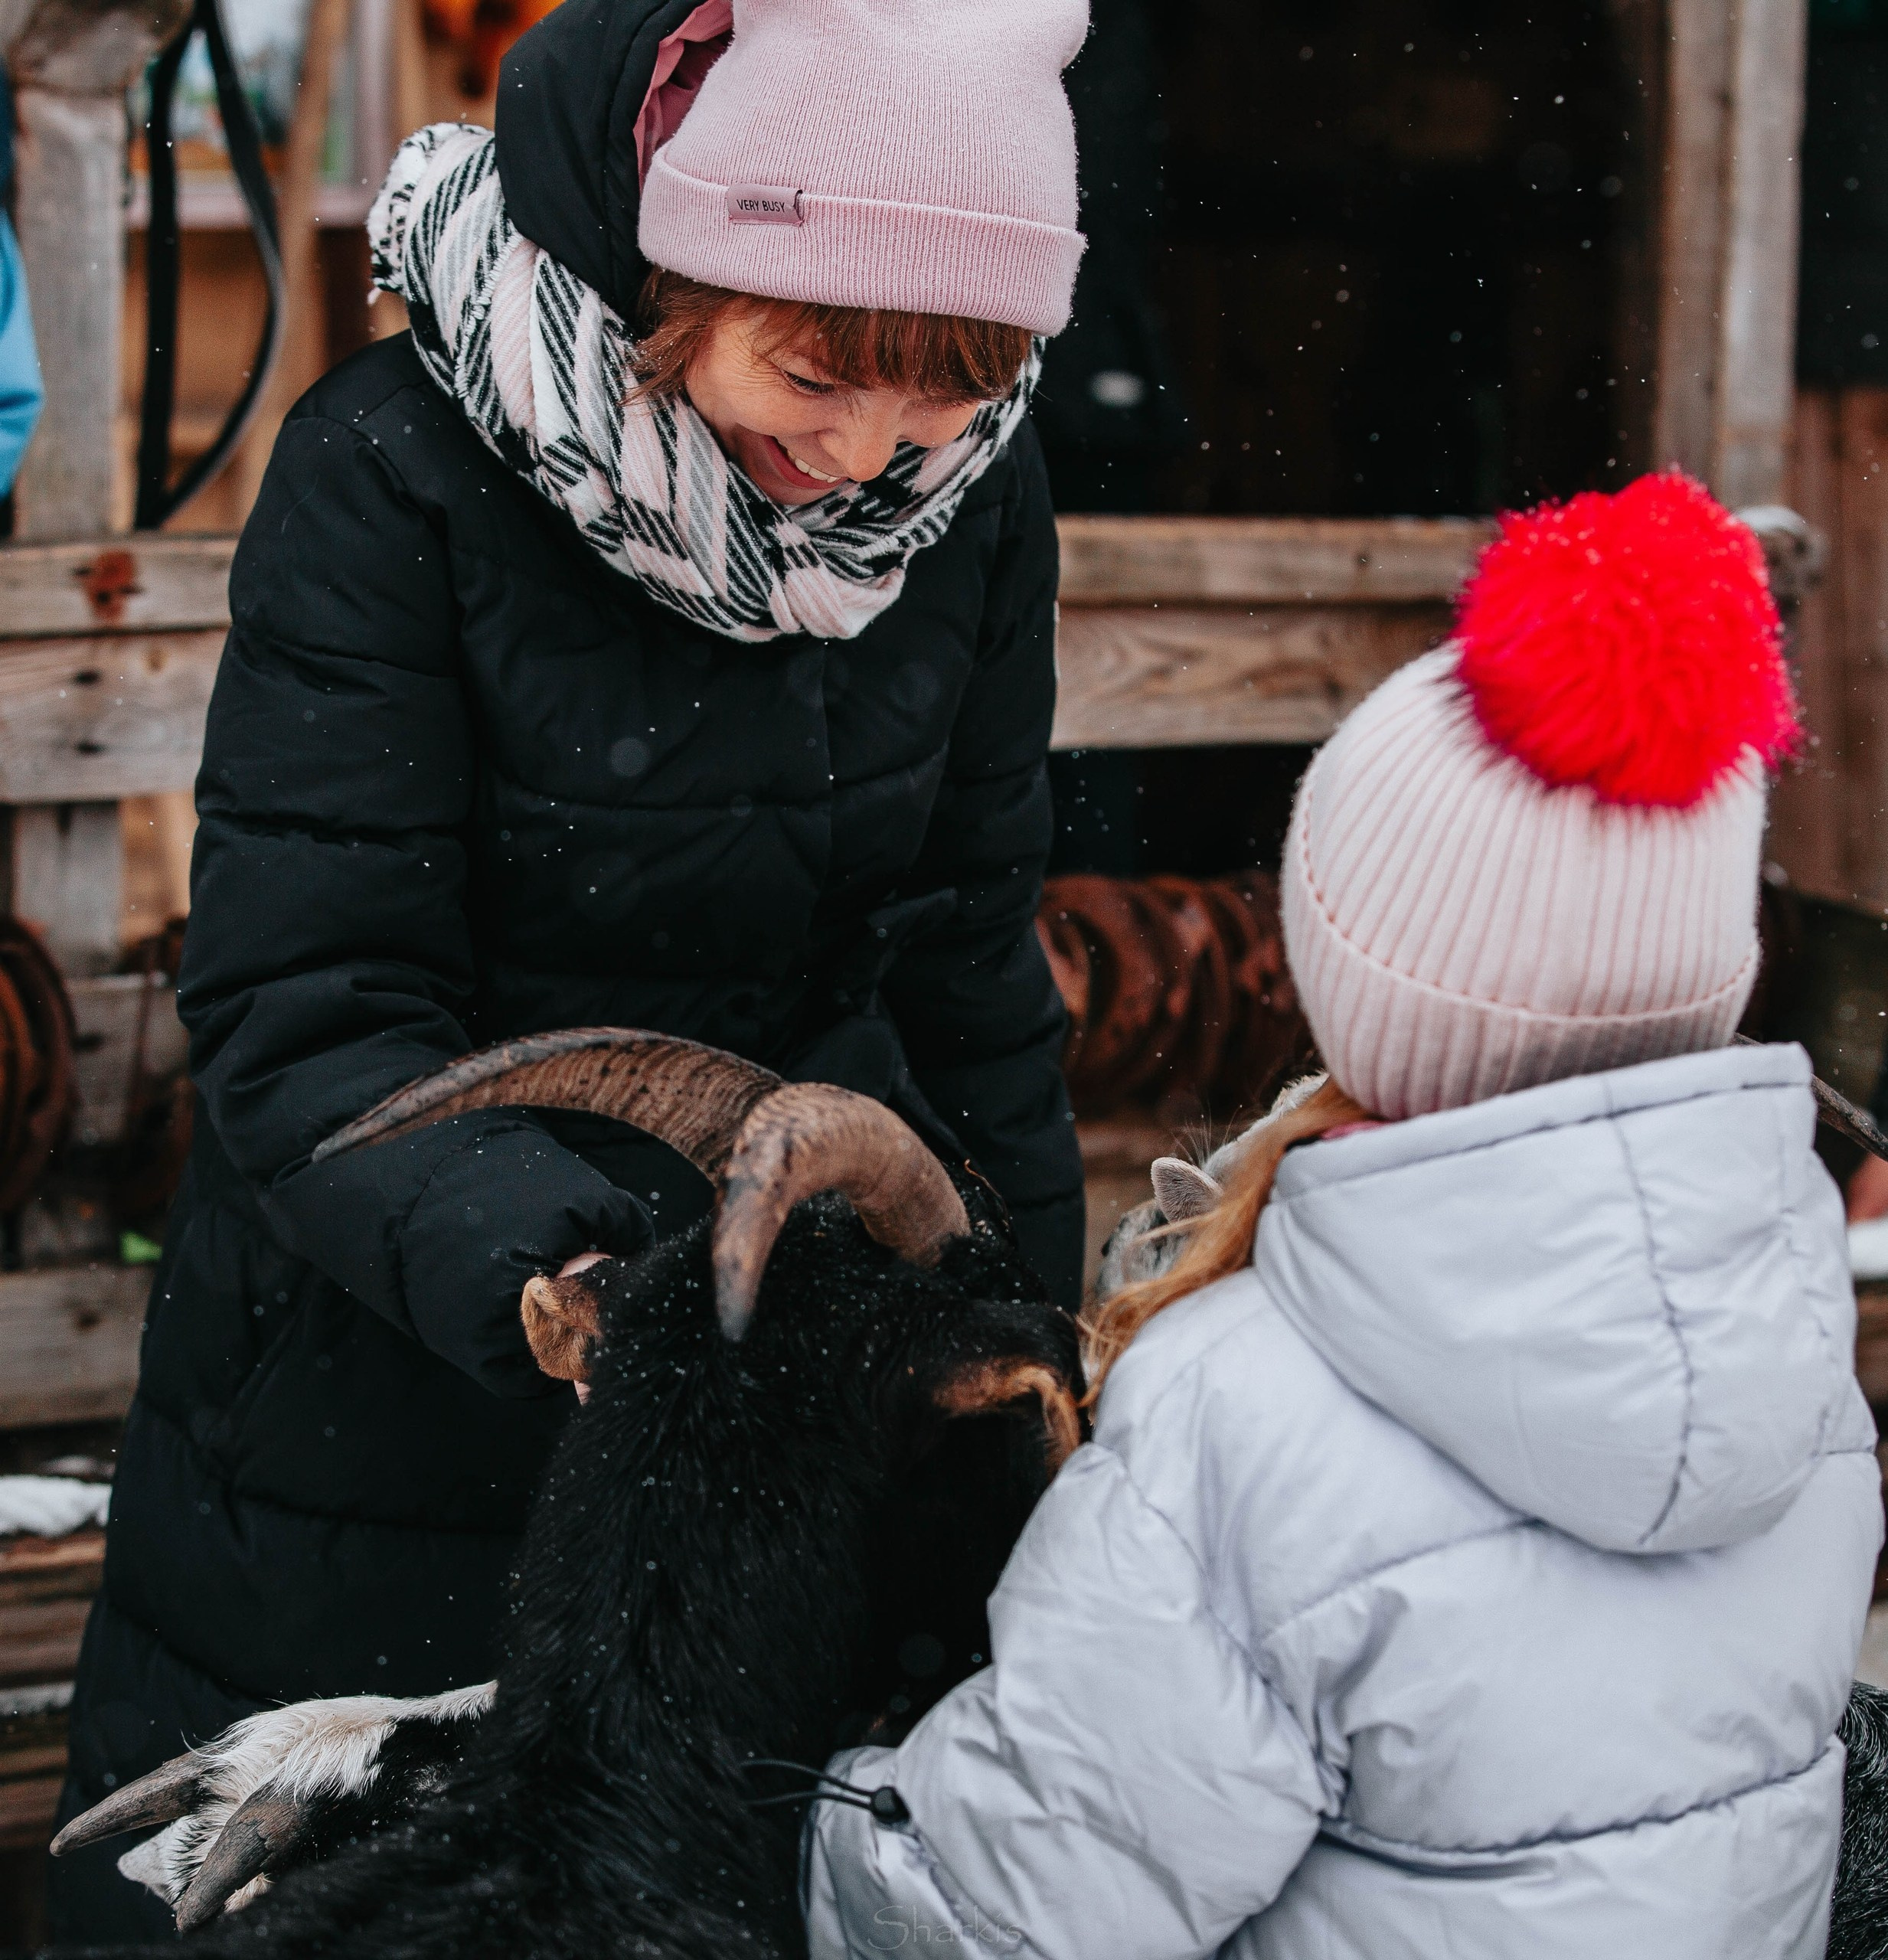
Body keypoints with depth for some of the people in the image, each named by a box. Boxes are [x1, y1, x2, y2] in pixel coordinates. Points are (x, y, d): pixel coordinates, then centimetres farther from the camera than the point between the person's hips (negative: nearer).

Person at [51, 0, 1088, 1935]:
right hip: (387, 1370, -3)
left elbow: (961, 944, 5)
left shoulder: (968, 485, -7)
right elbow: (299, 1009, -25)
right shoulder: (392, 474, -21)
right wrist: (495, 1245, -43)